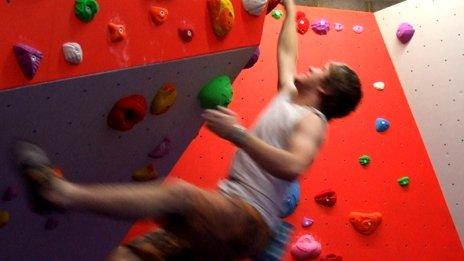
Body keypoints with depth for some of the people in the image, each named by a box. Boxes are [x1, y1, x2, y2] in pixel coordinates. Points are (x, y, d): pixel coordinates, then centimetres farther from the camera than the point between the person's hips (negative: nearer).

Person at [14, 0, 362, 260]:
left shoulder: (311, 121, -3)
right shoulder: (288, 96, 21)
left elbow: (292, 167, -25)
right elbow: (286, 51, 38)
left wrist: (238, 134, -28)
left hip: (249, 222, -8)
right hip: (225, 211, 8)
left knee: (178, 193, -38)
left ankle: (64, 192, -38)